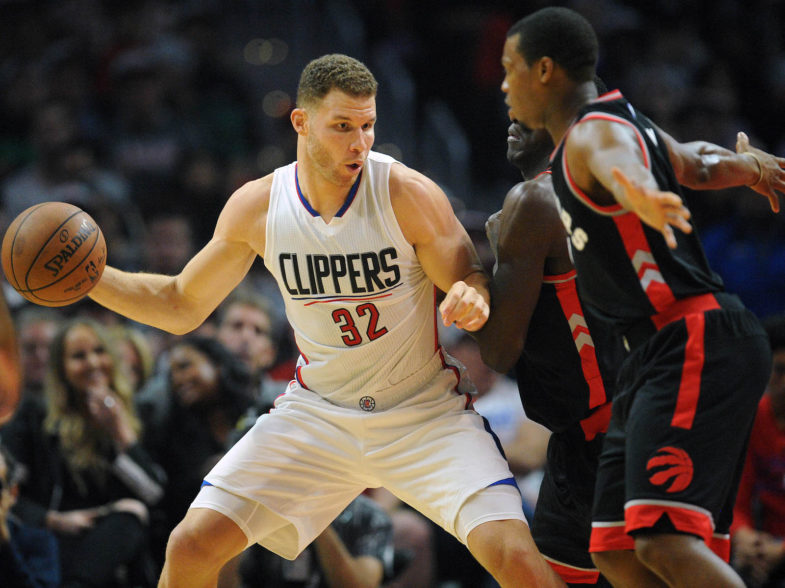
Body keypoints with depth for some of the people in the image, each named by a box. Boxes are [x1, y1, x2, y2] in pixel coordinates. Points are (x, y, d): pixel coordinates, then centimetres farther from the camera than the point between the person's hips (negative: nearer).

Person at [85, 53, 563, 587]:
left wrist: (472, 298, -32)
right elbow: (182, 306, 6)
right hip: (318, 414, 3)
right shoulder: (256, 207, -7)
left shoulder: (408, 194, -17)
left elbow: (472, 279, -7)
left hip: (424, 413, -3)